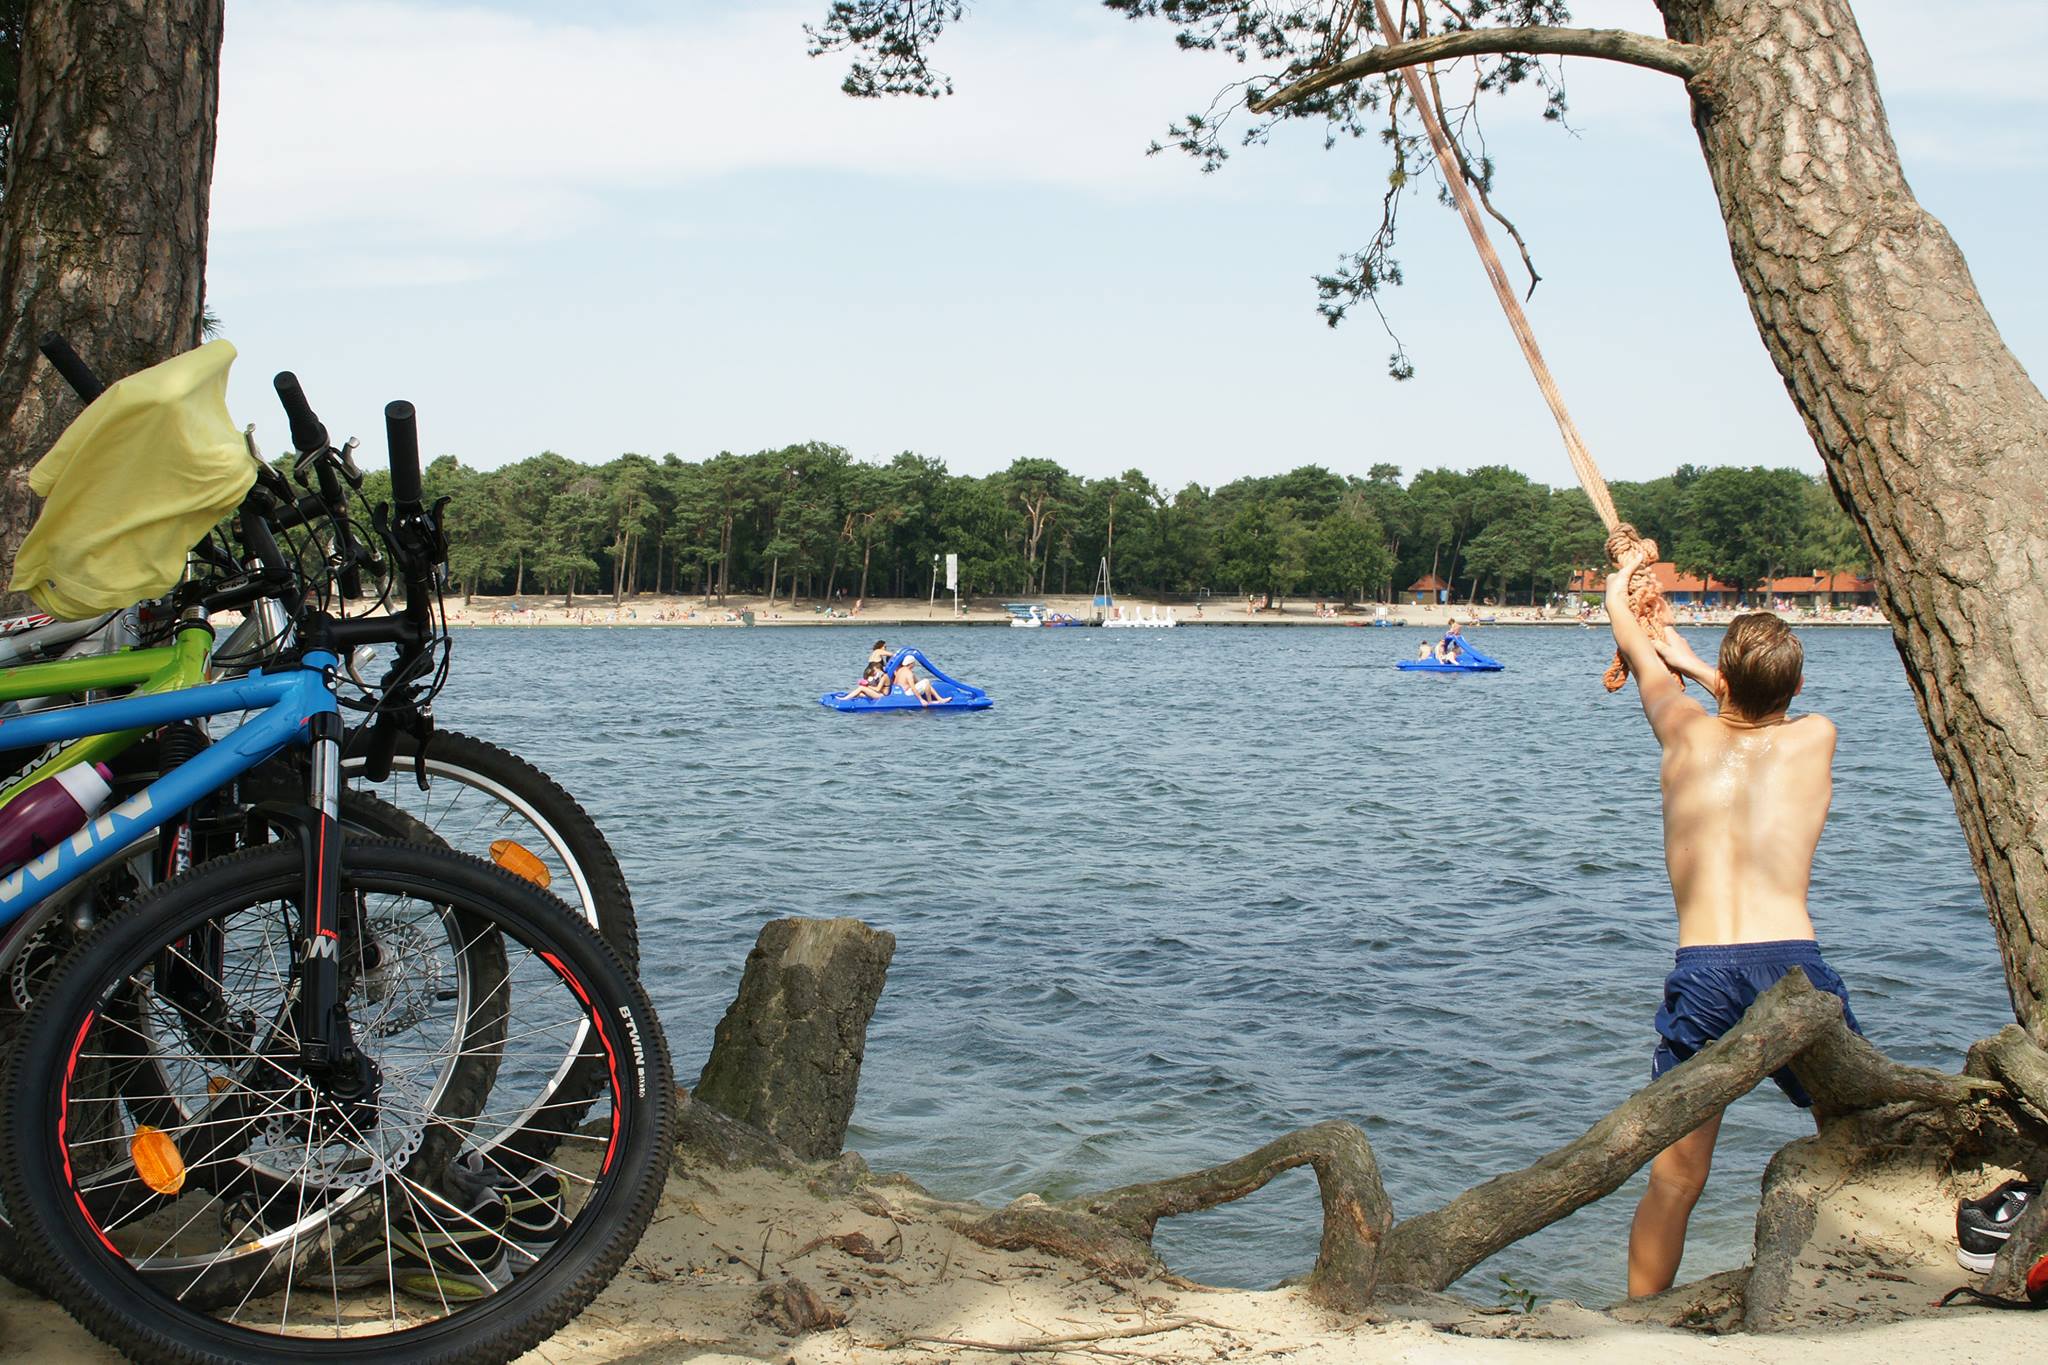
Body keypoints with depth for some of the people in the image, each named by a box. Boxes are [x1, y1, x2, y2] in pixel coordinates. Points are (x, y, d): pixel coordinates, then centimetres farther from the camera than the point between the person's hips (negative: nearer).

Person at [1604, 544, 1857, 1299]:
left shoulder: (1690, 734, 12)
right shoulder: (1814, 738, 10)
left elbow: (1647, 672, 36)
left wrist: (1620, 599, 55)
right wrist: (1693, 659, 50)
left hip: (1701, 975, 1)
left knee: (1674, 1180, 9)